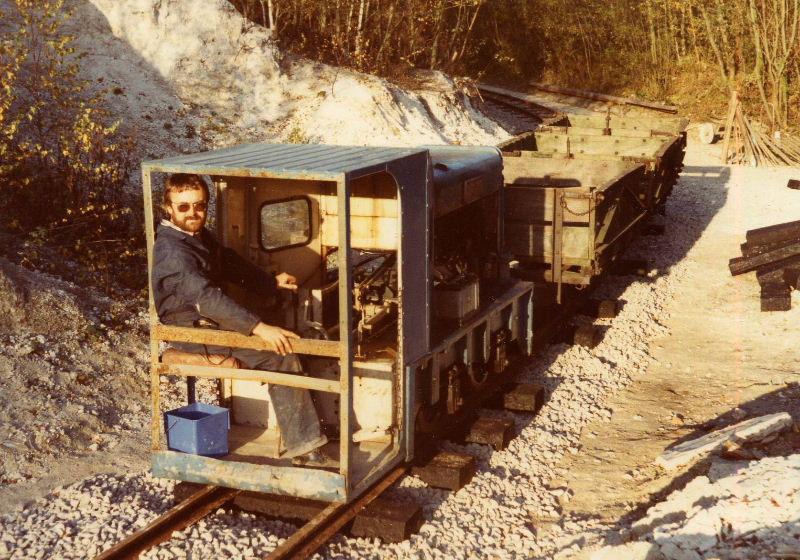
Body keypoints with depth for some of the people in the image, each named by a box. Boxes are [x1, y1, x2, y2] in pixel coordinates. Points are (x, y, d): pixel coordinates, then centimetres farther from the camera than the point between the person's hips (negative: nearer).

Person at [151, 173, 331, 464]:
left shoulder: (199, 235, 8)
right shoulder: (172, 251, -25)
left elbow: (229, 262, 25)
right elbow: (206, 297, -36)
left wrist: (271, 281, 18)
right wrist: (258, 328, -42)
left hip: (213, 317, 10)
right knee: (281, 354, -20)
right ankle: (304, 446, -14)